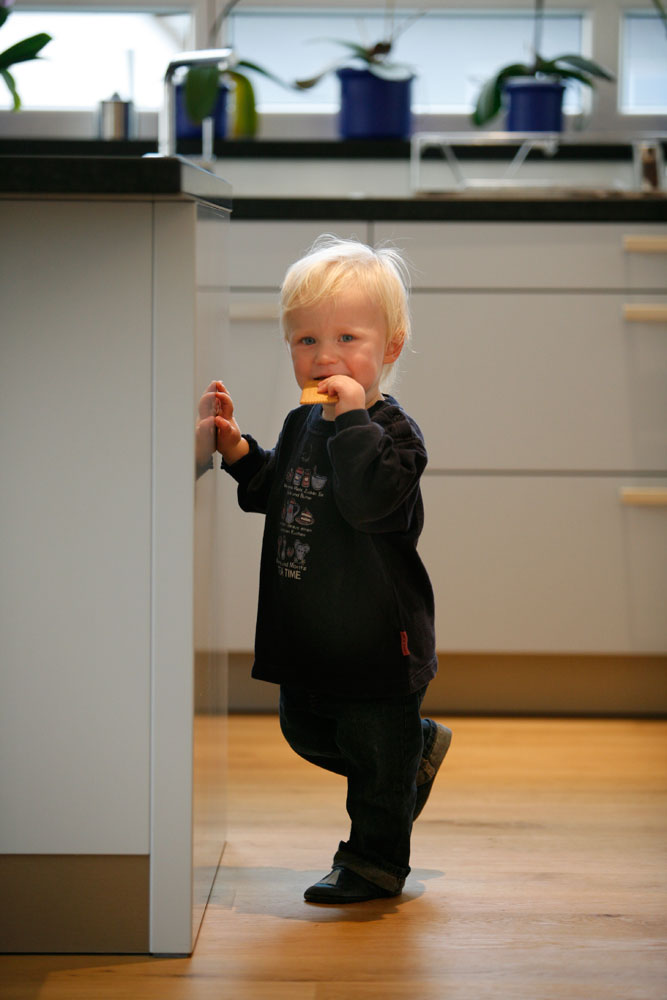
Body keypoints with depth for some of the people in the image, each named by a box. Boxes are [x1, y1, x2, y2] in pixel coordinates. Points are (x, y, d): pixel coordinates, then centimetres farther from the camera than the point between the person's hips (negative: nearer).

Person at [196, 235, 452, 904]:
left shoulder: (390, 430, -18)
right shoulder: (301, 424, 6)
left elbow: (370, 499, -36)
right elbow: (273, 493, 19)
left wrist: (353, 418, -36)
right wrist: (235, 448, 5)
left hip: (375, 638, -8)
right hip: (305, 632, 8)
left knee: (377, 749, 7)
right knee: (304, 731, 24)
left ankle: (374, 860, 26)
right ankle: (419, 746, 43)